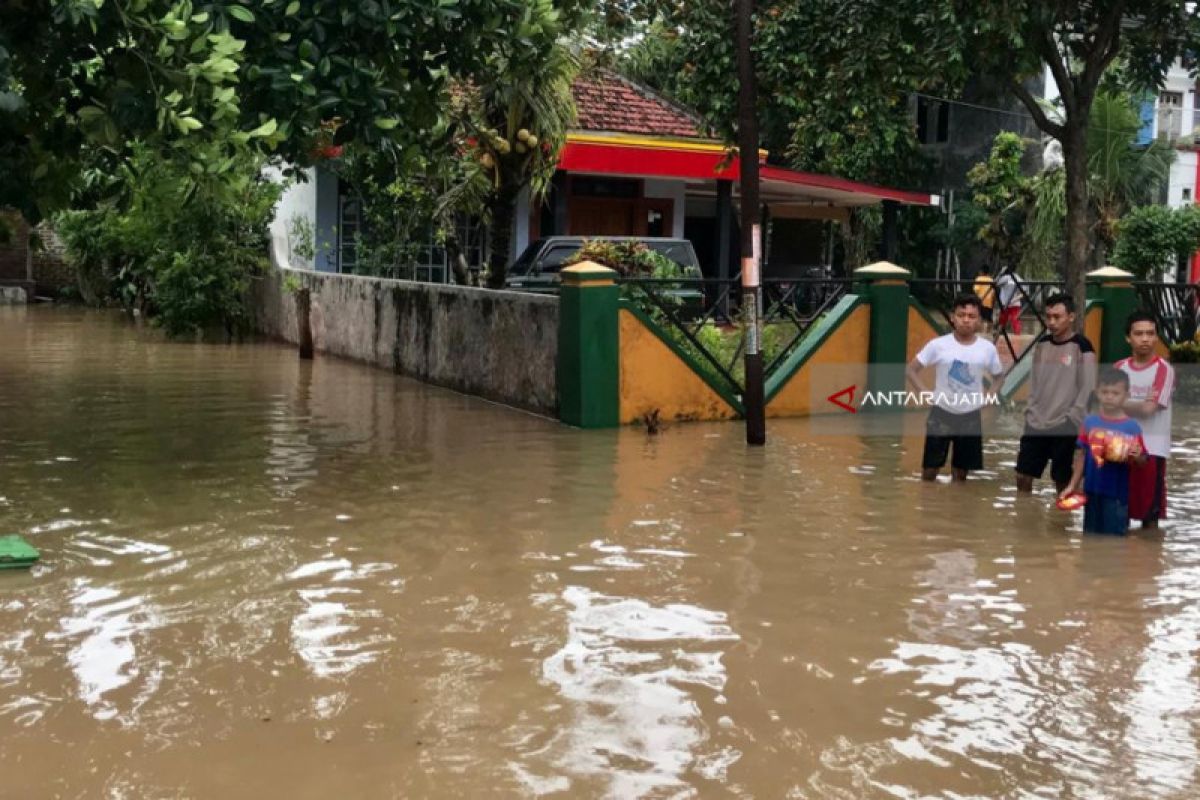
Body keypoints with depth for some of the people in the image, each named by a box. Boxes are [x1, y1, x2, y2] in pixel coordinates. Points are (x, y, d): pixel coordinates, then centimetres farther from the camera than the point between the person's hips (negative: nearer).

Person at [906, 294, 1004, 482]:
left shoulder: (988, 348, -4)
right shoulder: (938, 345, -9)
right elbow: (911, 370, -1)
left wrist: (988, 398, -3)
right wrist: (925, 392, -12)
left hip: (971, 416, 2)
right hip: (941, 413, -1)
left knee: (960, 473, 11)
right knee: (929, 470, 4)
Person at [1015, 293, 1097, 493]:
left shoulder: (1082, 347, -9)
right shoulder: (1041, 344, 9)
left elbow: (1087, 388, -10)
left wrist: (1071, 417, -12)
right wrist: (1030, 408, 8)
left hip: (1065, 426, -6)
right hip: (1036, 423, 6)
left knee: (1062, 481, 3)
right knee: (1023, 475, 6)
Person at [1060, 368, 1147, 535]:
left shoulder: (1132, 427, -7)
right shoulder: (1090, 422, 3)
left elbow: (1142, 460, -2)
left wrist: (1137, 456, -25)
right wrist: (1073, 485, 11)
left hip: (1117, 493, -3)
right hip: (1092, 490, 3)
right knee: (1090, 536, 15)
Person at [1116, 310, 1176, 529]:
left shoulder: (1164, 369, -8)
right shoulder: (1120, 367, 7)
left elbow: (1149, 408, -16)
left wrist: (1123, 405, -3)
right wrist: (1138, 405, -12)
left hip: (1152, 447, -5)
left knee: (1150, 510, 1)